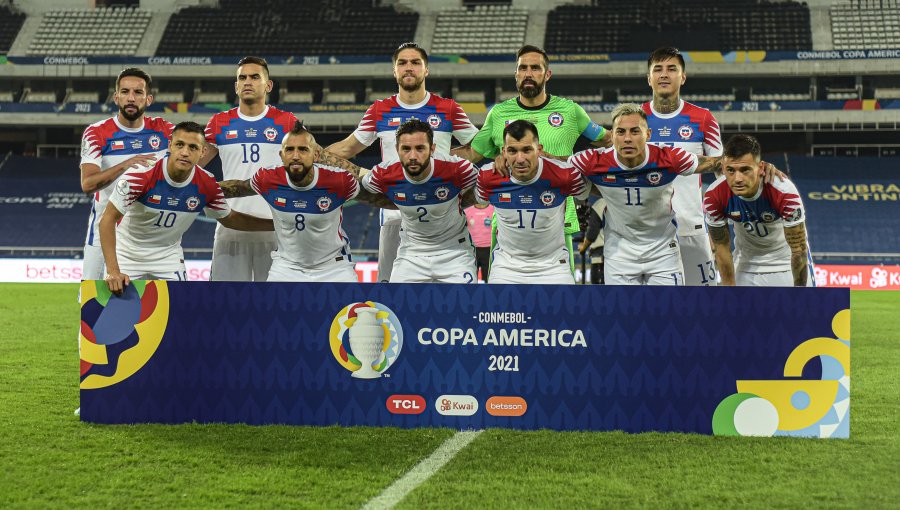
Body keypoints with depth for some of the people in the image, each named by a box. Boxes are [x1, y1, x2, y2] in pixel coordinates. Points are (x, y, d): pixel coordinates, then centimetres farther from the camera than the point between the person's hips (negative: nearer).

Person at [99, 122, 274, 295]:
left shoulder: (207, 184, -15)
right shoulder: (141, 174, -27)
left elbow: (229, 219, 4)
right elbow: (108, 219, -23)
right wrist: (112, 271, -29)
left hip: (168, 256, 3)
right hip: (127, 254, -2)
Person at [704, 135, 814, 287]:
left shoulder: (784, 192, -33)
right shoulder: (714, 196, -26)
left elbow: (798, 249, -23)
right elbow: (722, 248, -12)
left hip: (786, 257, -2)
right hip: (746, 261, 2)